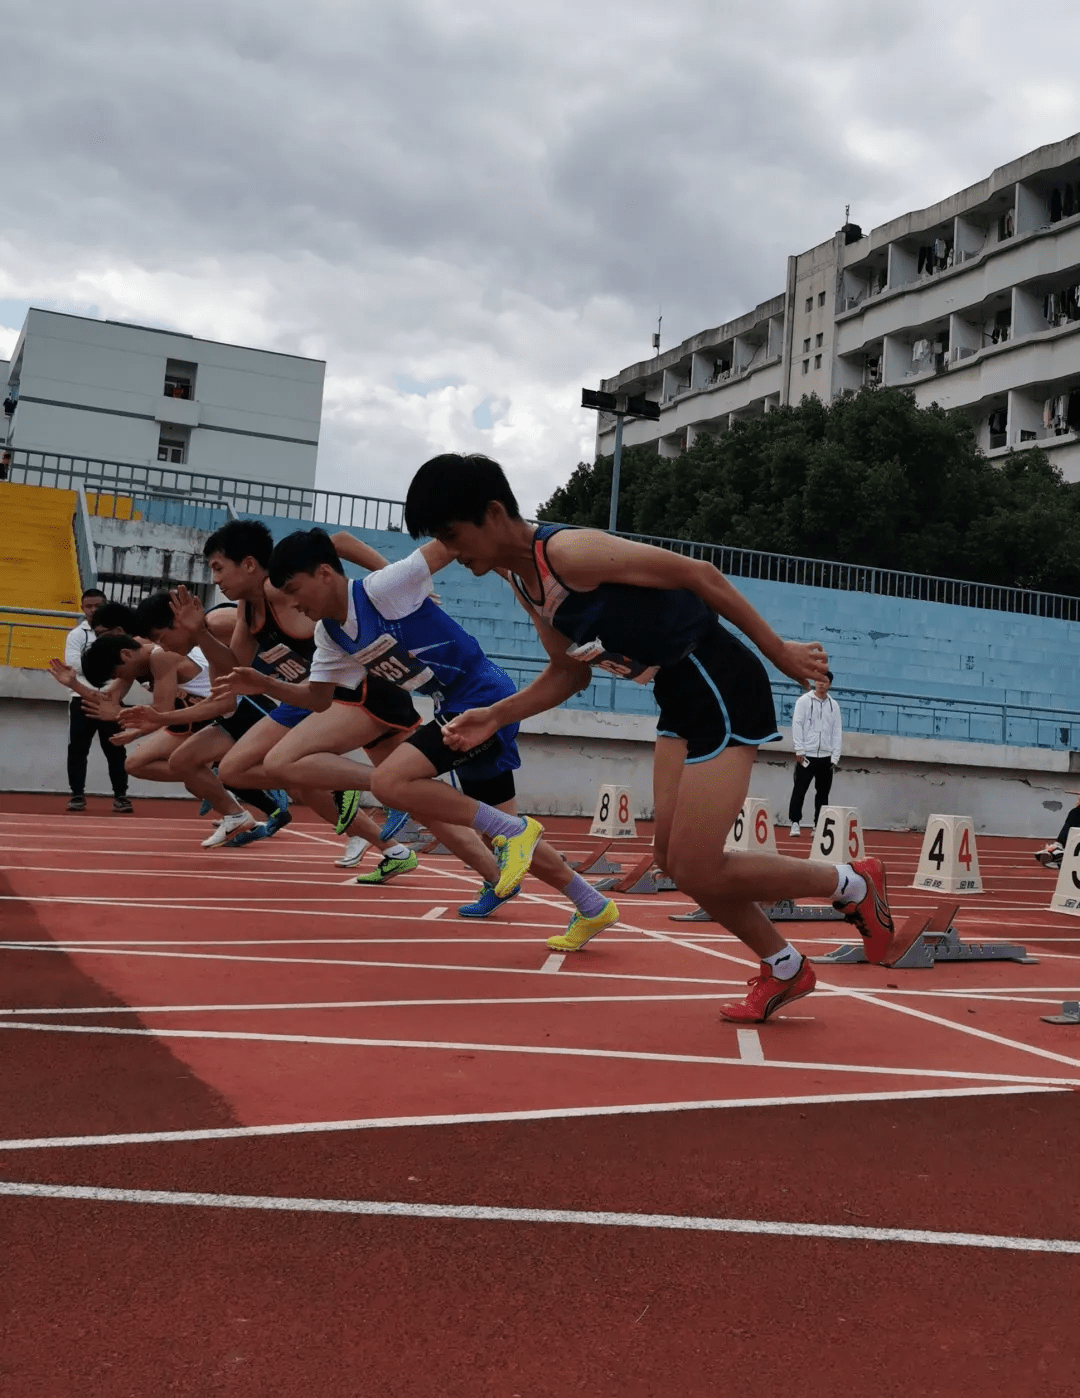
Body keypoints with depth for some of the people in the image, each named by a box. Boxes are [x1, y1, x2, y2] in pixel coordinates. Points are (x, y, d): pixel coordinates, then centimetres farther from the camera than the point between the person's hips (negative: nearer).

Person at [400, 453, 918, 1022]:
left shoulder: (568, 551, -24)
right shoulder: (520, 580, 5)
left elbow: (697, 574, -20)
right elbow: (568, 673, 15)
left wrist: (778, 649, -15)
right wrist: (495, 717, 3)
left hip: (721, 686, -9)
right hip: (680, 697, 9)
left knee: (697, 871, -8)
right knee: (674, 857, 10)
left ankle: (853, 885, 13)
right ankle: (783, 970, 28)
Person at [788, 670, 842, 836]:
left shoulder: (833, 705, 11)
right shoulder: (804, 701, 1)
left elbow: (837, 732, 9)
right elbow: (797, 724, -4)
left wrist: (835, 757, 1)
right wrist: (799, 750, -11)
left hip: (826, 757, 4)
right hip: (806, 754, -3)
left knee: (823, 792, 6)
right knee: (800, 790, -3)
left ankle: (818, 825, 13)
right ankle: (795, 823, 4)